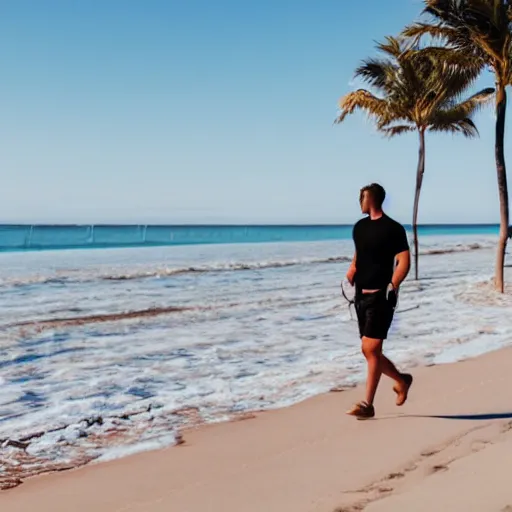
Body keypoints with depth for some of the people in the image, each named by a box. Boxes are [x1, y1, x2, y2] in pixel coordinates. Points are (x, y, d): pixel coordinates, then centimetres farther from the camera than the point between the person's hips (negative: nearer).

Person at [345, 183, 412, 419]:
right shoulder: (359, 227, 13)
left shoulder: (393, 229, -7)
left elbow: (404, 262, -12)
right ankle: (401, 379, 35)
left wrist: (392, 287, -24)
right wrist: (350, 275, 7)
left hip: (380, 296, -8)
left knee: (371, 348, -12)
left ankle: (367, 404, -6)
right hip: (362, 295, 8)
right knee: (369, 351, 12)